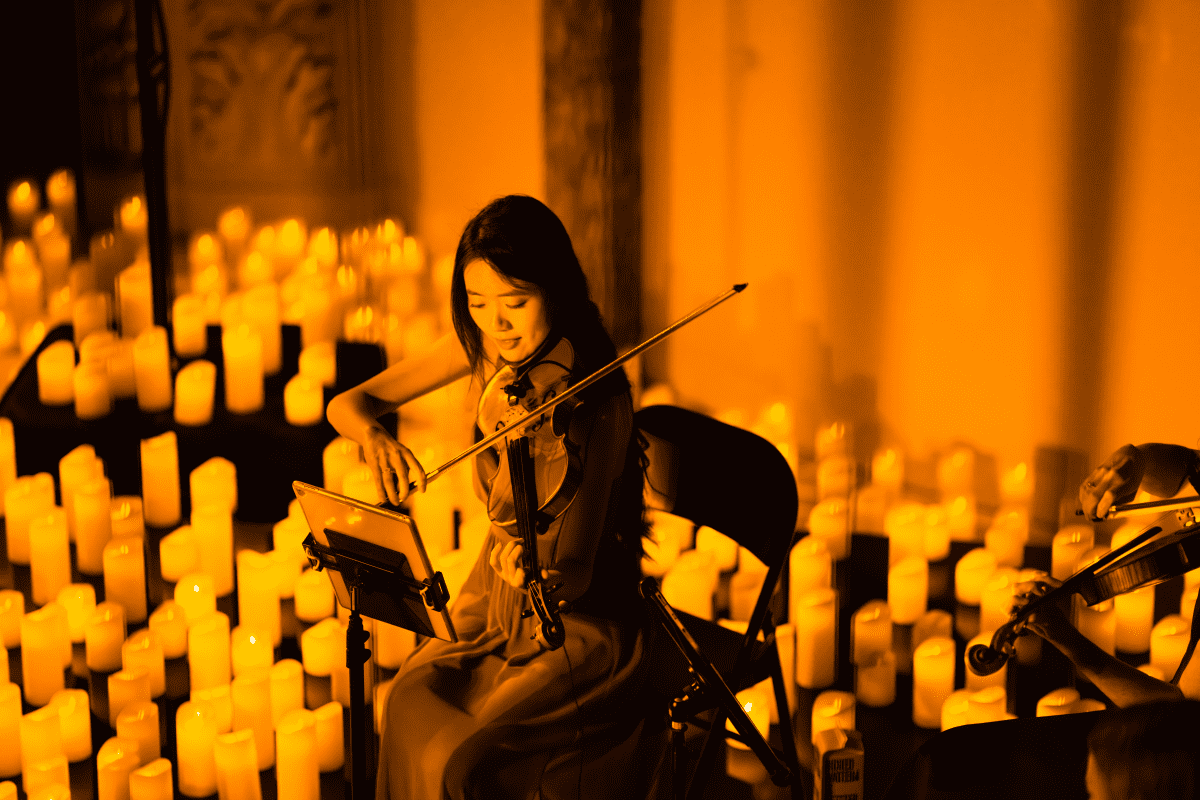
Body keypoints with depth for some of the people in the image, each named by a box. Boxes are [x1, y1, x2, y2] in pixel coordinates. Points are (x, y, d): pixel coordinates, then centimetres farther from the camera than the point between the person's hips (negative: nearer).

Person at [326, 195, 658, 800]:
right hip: (496, 594, 6)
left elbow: (574, 573, -25)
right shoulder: (486, 349, -5)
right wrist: (371, 433, -26)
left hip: (577, 619, -6)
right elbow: (347, 403, -3)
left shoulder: (598, 402, -23)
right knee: (410, 699, -18)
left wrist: (540, 574, -48)